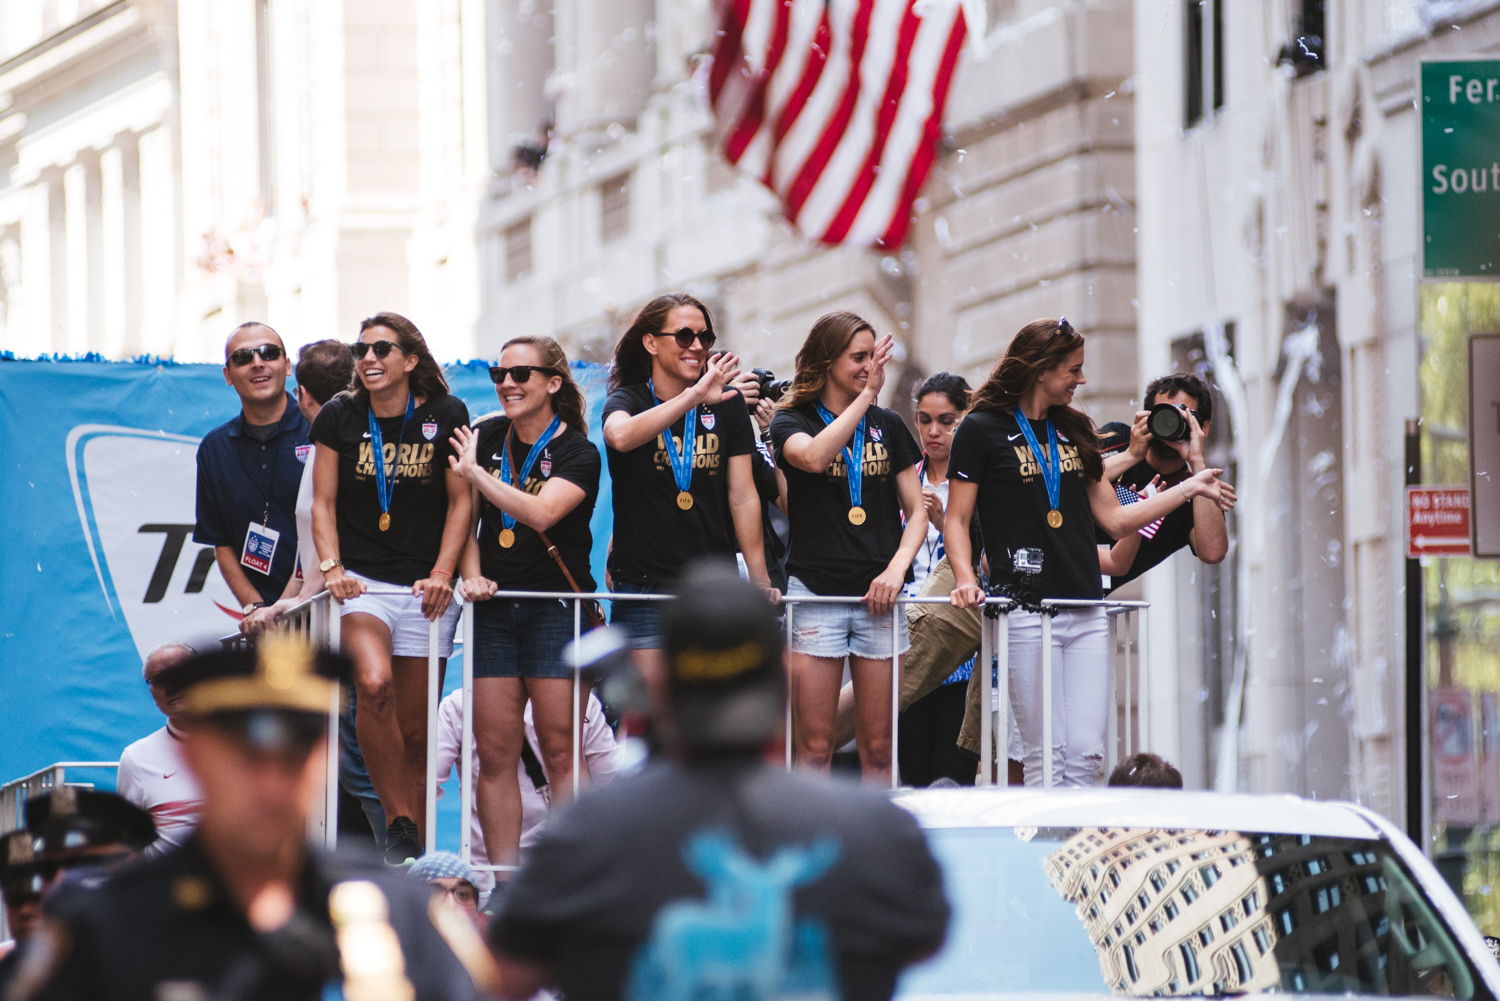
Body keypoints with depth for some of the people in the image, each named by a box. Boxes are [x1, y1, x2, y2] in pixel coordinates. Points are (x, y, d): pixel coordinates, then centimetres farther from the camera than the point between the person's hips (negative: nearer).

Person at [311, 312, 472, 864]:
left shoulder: (446, 415, 2)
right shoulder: (339, 417, 4)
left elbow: (460, 501, 6)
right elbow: (323, 502, 8)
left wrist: (442, 575, -5)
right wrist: (331, 567, -7)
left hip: (424, 590, 1)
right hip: (361, 583, -1)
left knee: (415, 733, 3)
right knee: (374, 683, -29)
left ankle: (411, 858, 12)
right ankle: (399, 825, -21)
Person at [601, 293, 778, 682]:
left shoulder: (726, 405, 6)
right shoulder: (626, 401, -1)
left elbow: (743, 497, 6)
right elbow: (621, 436, -28)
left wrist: (760, 581, 1)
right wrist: (693, 397, -37)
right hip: (643, 586, -2)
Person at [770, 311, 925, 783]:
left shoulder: (887, 426, 13)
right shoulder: (792, 421, 4)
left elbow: (916, 511, 13)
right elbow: (814, 457, -21)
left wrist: (897, 567, -5)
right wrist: (866, 395, -17)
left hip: (878, 597, 3)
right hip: (814, 592, -3)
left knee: (877, 746, 3)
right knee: (815, 745, -5)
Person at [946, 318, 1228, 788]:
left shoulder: (1073, 430, 17)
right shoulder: (982, 429, 0)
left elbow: (1114, 518, 17)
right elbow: (956, 520, -1)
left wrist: (1189, 488, 14)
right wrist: (965, 579, -17)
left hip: (1087, 615, 6)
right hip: (1025, 609, -6)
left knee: (1087, 756, -1)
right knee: (1046, 756, -7)